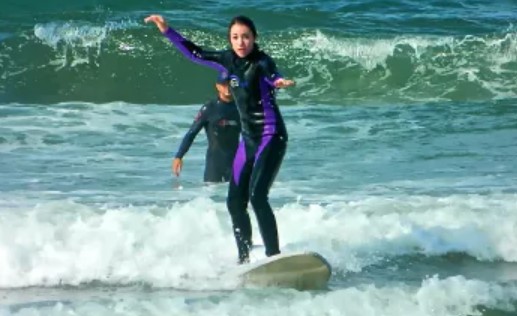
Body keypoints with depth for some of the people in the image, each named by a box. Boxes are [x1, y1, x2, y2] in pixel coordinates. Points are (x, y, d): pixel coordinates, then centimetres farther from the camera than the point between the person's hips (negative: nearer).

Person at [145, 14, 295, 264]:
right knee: (235, 201, 7)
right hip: (248, 140, 8)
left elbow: (271, 74, -38)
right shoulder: (229, 61, 6)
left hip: (271, 137, -8)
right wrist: (167, 31, 15)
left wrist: (279, 82, -61)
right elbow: (194, 53, 19)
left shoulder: (261, 62, -14)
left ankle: (274, 257, -21)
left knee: (257, 196, -21)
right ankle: (244, 259, 18)